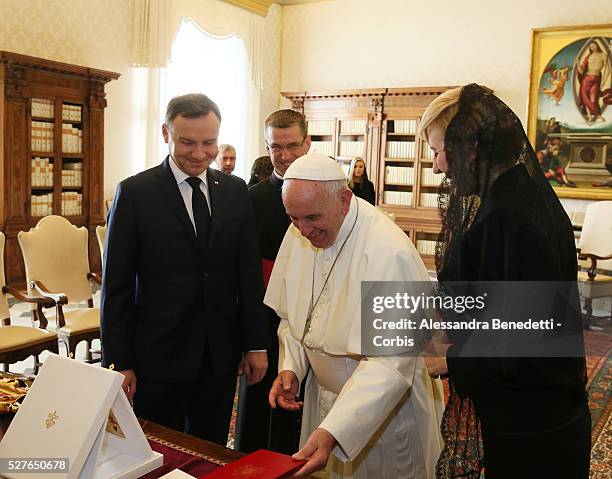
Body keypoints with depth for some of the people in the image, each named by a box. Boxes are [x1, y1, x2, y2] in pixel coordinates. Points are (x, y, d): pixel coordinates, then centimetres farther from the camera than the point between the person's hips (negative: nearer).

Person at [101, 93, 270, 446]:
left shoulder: (236, 191, 4)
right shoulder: (134, 192, -6)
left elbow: (250, 273, 7)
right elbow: (117, 285, -5)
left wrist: (256, 343, 5)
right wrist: (118, 362, -6)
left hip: (220, 357, 3)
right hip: (157, 357, -3)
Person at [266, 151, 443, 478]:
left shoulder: (391, 254, -30)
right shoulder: (298, 234, -8)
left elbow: (391, 363, -32)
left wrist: (333, 432, -39)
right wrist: (290, 367, -9)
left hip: (385, 408, -6)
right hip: (323, 395, 6)